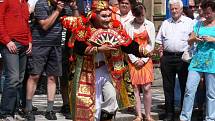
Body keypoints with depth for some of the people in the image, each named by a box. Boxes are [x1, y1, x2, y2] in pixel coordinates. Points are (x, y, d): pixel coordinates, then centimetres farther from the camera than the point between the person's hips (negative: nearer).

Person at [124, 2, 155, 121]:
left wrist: (143, 59, -5)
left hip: (146, 60, 0)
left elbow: (151, 44, 3)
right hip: (133, 60, 0)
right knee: (135, 88, -1)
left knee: (147, 88, -6)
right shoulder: (128, 26, 2)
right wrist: (135, 60, -7)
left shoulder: (150, 25, 5)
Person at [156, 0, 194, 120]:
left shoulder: (189, 22, 4)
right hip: (167, 58, 4)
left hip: (183, 57, -4)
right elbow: (159, 40, 21)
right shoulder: (165, 23, 17)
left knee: (185, 86, 0)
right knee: (168, 87, 7)